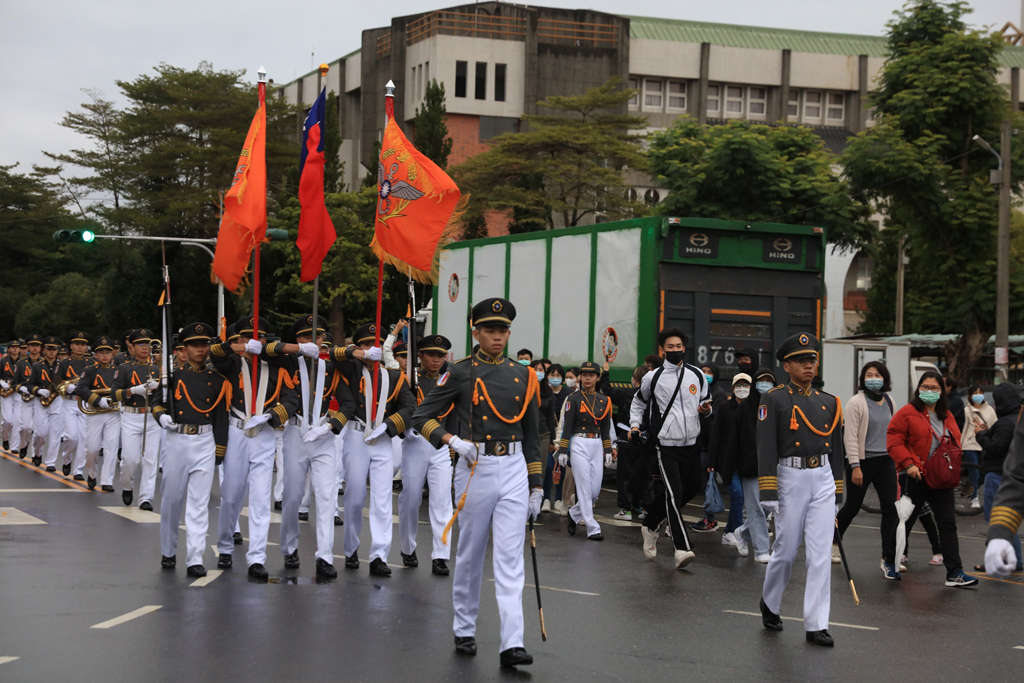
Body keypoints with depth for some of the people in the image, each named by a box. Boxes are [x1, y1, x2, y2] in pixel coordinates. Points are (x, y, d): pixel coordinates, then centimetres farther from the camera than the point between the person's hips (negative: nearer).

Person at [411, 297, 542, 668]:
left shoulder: (523, 376, 10)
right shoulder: (461, 373, 0)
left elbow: (532, 435, 14)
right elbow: (422, 416, 0)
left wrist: (536, 485, 11)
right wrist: (453, 440, -16)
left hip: (514, 470, 2)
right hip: (475, 467, -2)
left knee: (510, 558, -5)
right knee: (470, 554, 9)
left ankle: (511, 642, -11)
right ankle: (464, 631, 24)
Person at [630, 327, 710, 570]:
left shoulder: (697, 375, 7)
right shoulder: (652, 378, 0)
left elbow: (706, 403, 18)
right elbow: (639, 402, 16)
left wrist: (706, 410, -5)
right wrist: (635, 425, 1)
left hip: (691, 445, 4)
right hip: (664, 446, -4)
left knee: (691, 489, 13)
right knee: (674, 493, -15)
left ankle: (650, 525, 35)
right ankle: (682, 549, -19)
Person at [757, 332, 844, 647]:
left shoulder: (829, 402, 12)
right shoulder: (773, 399, -3)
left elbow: (836, 450, 17)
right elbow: (766, 447, -9)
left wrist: (837, 493, 16)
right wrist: (768, 493, -15)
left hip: (822, 480, 4)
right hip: (790, 479, -4)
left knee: (821, 554, -2)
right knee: (786, 550, 5)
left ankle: (816, 625, 0)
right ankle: (770, 603, 32)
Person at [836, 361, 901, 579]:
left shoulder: (888, 402, 10)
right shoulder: (856, 403, -10)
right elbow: (851, 436, -13)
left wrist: (895, 463, 20)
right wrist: (855, 466, -18)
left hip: (886, 461, 5)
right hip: (863, 462, -5)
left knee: (890, 509, -4)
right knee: (852, 508, 7)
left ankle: (889, 560, -2)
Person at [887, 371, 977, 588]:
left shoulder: (947, 416, 11)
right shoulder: (907, 413, -7)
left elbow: (956, 442, 19)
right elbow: (894, 440, -12)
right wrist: (908, 464, -20)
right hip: (917, 476, -5)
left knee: (948, 524, -2)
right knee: (906, 519, 8)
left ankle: (954, 573, -4)